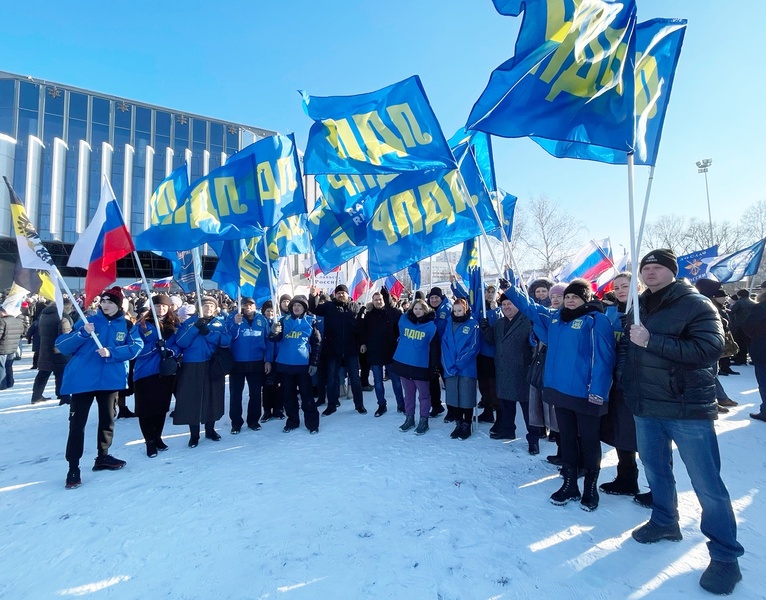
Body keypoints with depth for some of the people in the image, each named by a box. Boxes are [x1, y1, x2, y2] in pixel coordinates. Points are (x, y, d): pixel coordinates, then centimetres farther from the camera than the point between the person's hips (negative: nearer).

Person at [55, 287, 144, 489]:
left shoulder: (127, 326, 2)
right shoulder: (86, 322, 1)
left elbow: (136, 346, -10)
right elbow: (61, 346, -4)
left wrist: (111, 352, -24)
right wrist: (82, 334, -21)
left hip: (110, 379, 2)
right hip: (82, 379, -1)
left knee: (107, 420, 14)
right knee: (77, 423, -1)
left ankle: (103, 457, 32)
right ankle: (73, 468, 9)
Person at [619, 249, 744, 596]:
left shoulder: (696, 305, -9)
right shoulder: (637, 309, 9)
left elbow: (710, 348, -21)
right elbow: (625, 349, 18)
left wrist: (652, 341, -26)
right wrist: (629, 387, 10)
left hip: (688, 409, -5)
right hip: (646, 408, 6)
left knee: (707, 485, 3)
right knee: (655, 469, 19)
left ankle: (725, 556, 20)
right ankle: (664, 522, 39)